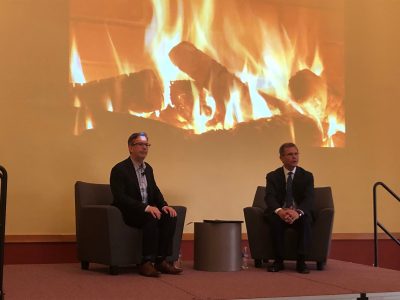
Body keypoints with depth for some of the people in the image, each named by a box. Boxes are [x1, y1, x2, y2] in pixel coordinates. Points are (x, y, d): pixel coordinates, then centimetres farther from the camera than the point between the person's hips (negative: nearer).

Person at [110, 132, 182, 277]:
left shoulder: (148, 168, 16)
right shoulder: (119, 169, -10)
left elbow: (155, 191, 18)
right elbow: (120, 198, -20)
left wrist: (164, 205, -5)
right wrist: (146, 207, -29)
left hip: (148, 210, 7)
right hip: (128, 213, -7)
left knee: (170, 217, -19)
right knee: (152, 218, -34)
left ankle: (161, 260, -16)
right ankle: (146, 263, -28)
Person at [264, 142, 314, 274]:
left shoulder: (307, 176, 3)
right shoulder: (272, 176, 3)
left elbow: (309, 198, -12)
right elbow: (269, 197, -13)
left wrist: (298, 212, -35)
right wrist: (280, 211, -37)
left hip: (299, 214, 0)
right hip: (280, 214, 0)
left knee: (306, 219, -34)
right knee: (274, 218, -34)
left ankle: (301, 261, -30)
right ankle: (278, 260, -25)